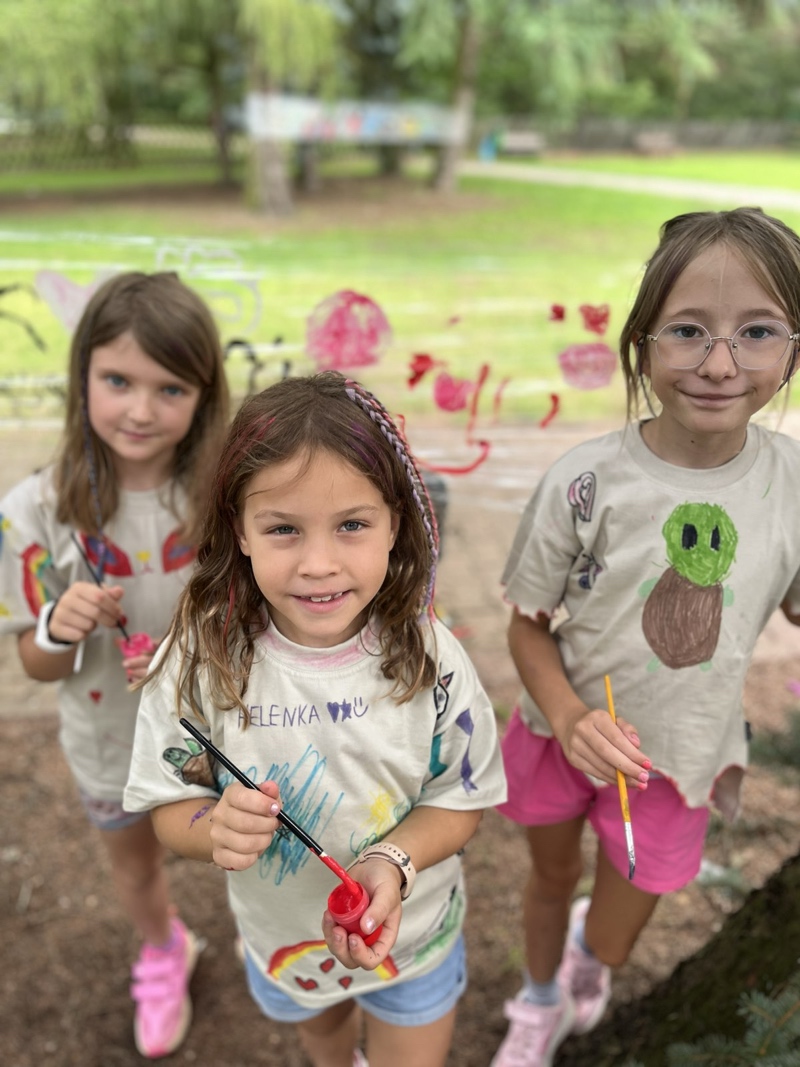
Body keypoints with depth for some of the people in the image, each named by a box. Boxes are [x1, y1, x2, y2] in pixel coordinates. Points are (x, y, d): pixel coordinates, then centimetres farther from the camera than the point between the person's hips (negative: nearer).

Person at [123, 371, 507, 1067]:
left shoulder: (428, 657, -25)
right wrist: (215, 830, -36)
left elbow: (462, 799, -14)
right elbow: (168, 805, -14)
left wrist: (391, 862, -32)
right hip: (281, 932, 2)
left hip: (412, 931, -2)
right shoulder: (201, 661, -25)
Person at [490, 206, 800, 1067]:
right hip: (560, 736, -1)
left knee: (613, 943, 18)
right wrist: (568, 717, -28)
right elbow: (528, 625, -12)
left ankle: (586, 945, 60)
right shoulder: (584, 480, -23)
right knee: (551, 876, 26)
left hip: (680, 759, 1)